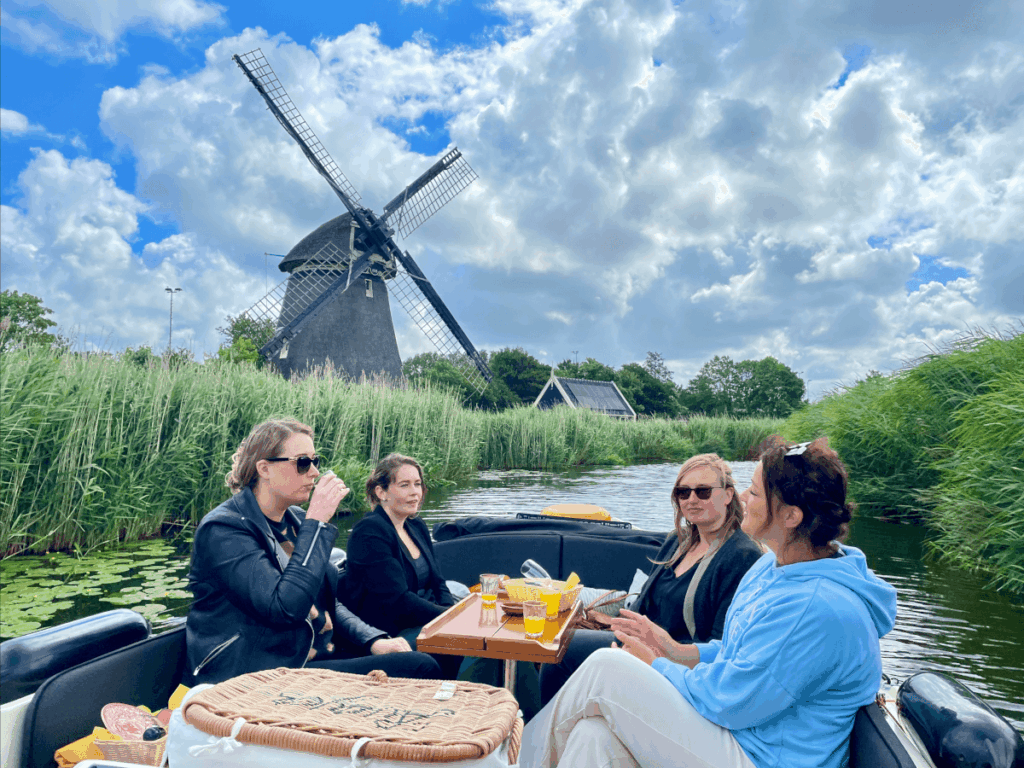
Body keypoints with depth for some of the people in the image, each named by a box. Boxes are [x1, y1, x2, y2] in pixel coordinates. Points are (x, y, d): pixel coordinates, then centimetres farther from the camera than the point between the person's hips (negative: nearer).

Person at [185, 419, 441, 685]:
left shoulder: (295, 520, 12)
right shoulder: (222, 528, -13)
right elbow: (286, 607, -26)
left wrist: (374, 640, -1)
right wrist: (316, 523, -21)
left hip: (320, 655, 8)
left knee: (424, 660, -12)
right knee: (418, 669, -23)